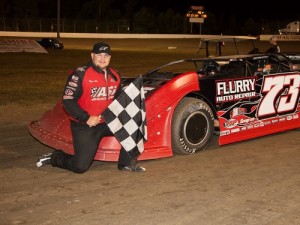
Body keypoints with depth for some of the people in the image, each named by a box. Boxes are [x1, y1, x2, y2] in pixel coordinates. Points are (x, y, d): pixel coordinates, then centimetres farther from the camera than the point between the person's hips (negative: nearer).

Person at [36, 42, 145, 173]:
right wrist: (86, 118, -23)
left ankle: (126, 163, 1)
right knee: (80, 167, -8)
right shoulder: (80, 74, -14)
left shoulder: (115, 76, 6)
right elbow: (67, 101, -17)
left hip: (106, 123, 6)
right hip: (83, 126, -6)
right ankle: (54, 157, 22)